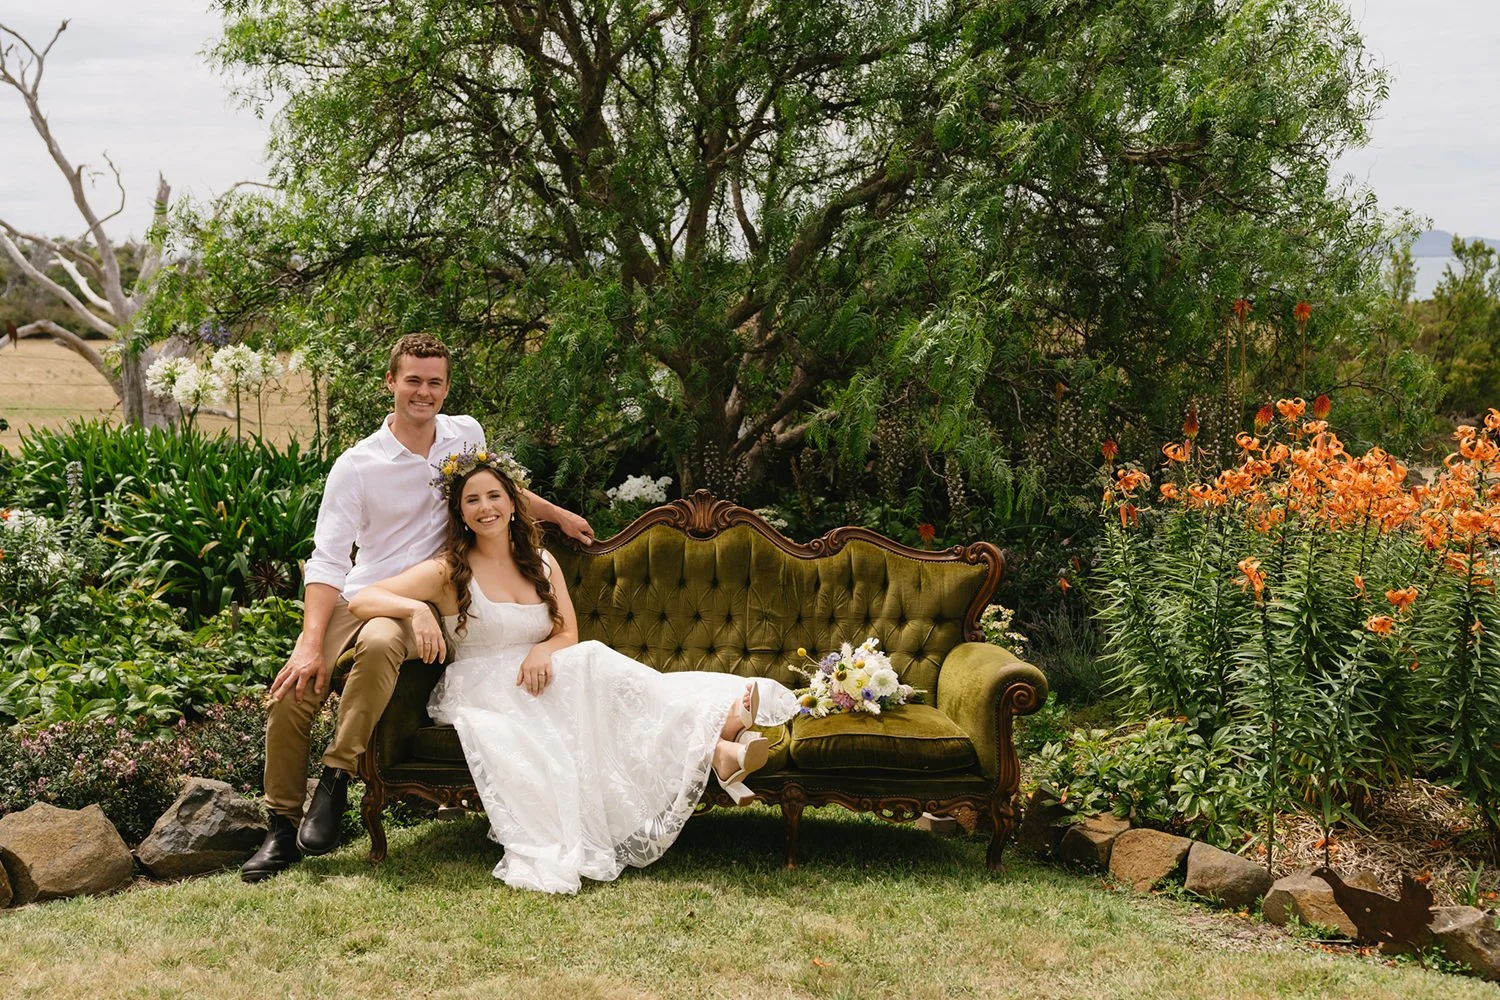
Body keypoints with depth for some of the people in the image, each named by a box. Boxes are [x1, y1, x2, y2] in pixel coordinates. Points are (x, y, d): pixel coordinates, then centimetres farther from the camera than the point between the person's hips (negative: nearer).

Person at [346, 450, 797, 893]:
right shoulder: (447, 572, -1)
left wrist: (542, 651, -15)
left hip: (537, 680, 4)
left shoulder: (540, 563, 15)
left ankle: (715, 745, -49)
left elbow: (568, 635, 9)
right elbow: (361, 600, -10)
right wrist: (415, 608, -31)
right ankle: (711, 745, -47)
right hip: (482, 692, -4)